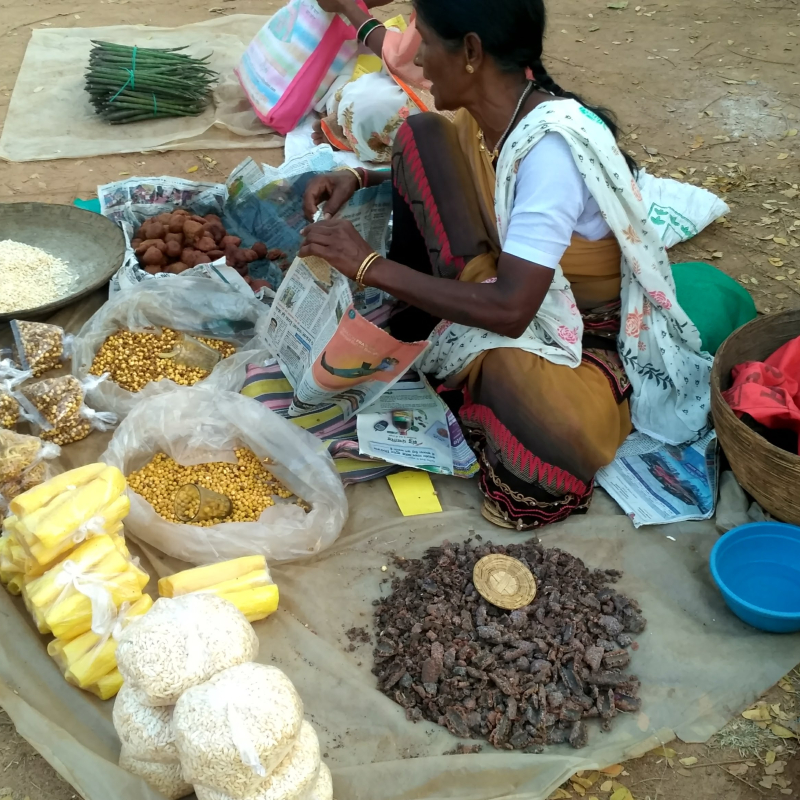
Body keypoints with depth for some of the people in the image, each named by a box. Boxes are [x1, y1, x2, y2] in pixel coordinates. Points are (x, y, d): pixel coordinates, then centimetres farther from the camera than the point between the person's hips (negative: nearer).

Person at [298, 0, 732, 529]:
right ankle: (410, 327, 1)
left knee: (556, 434, -40)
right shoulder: (486, 112, -8)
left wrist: (372, 266, -31)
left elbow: (508, 310, -37)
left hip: (581, 337, -6)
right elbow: (430, 176, 16)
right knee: (421, 135, -8)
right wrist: (361, 178, -4)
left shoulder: (552, 147, -32)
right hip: (502, 286, 6)